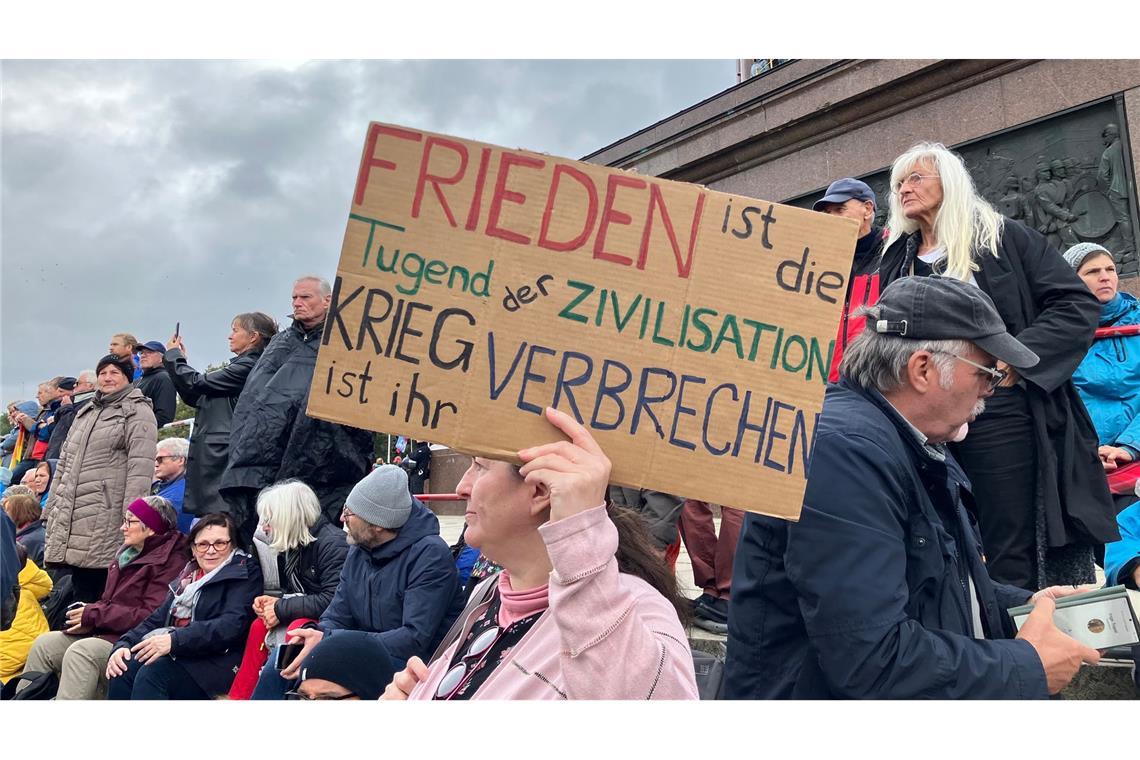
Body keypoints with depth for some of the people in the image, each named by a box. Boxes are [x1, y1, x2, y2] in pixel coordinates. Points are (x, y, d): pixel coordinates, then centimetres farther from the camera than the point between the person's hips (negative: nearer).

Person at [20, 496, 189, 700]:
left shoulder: (172, 562, -13)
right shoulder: (128, 553, 18)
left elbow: (150, 617, -20)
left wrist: (93, 615, -13)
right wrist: (87, 618, -2)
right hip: (102, 633, 10)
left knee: (80, 652, -29)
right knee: (44, 643, -2)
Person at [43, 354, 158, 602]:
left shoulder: (138, 412, 0)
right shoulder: (85, 413, 24)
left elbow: (140, 468, -11)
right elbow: (64, 463, 26)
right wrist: (50, 509, 19)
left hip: (104, 523, -7)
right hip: (66, 517, 7)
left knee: (89, 595, -7)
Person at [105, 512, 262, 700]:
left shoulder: (245, 573, 3)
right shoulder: (188, 575, 25)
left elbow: (232, 625, -13)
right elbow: (158, 618, 19)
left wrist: (175, 640, -24)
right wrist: (123, 645, -1)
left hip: (217, 663, -6)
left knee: (152, 673, -29)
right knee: (123, 668, -21)